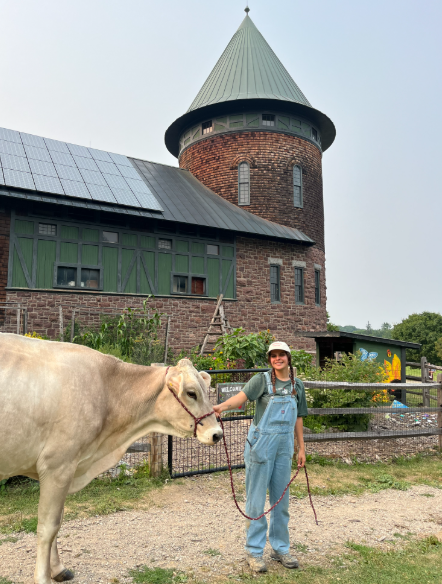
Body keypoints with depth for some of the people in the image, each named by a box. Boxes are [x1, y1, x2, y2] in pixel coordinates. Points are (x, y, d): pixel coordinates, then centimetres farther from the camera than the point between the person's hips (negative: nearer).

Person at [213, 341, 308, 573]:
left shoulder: (297, 385, 7)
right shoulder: (262, 379, -7)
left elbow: (298, 419, 14)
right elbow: (242, 395, -26)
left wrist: (301, 448, 15)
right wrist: (223, 406, -45)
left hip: (285, 445, 4)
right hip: (261, 443, -4)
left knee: (281, 499, 14)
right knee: (256, 498, 3)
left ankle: (280, 548, 31)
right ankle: (254, 551, 17)